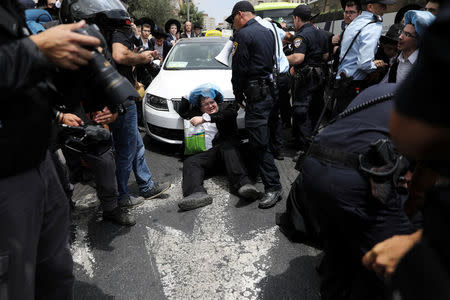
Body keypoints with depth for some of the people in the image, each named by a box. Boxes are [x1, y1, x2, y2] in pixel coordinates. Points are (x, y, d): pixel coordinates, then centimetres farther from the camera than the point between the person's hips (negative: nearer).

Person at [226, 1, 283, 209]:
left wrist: (238, 96, 1)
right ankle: (255, 170, 34)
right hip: (269, 88, 10)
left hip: (256, 94, -10)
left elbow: (238, 69, -12)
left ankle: (273, 186, -5)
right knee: (257, 138, 20)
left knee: (259, 141, -9)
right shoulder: (267, 32, 18)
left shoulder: (243, 34, -10)